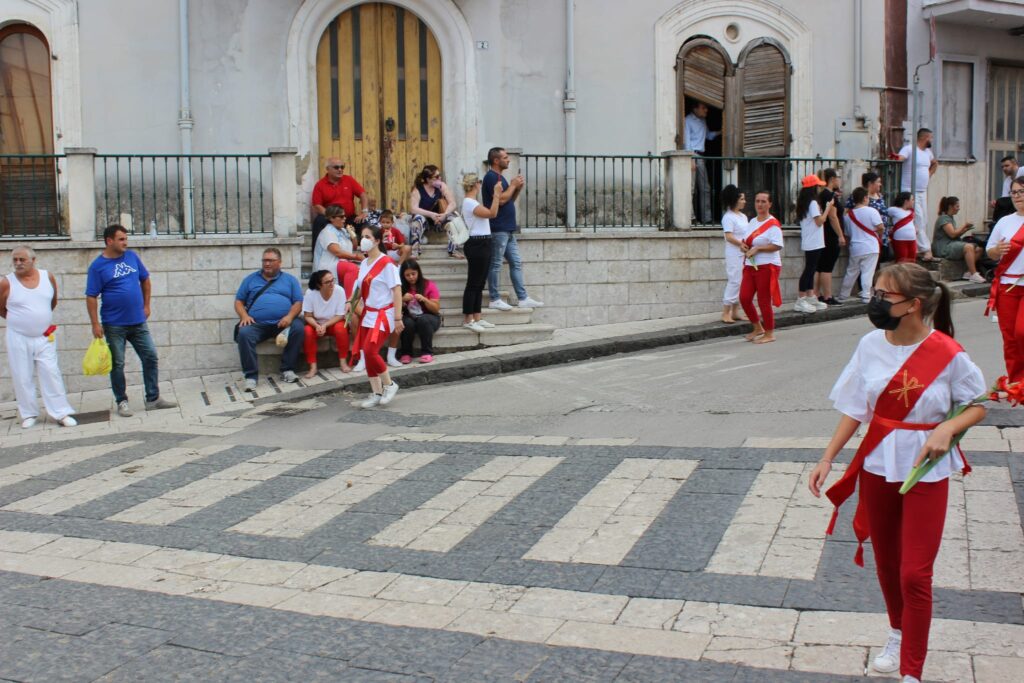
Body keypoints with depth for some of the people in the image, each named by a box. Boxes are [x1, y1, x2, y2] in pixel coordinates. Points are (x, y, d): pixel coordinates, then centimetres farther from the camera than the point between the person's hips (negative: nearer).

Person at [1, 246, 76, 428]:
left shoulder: (48, 277, -2)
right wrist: (19, 320, 10)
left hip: (44, 337, 2)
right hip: (18, 339, -1)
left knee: (51, 374, 1)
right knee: (22, 378, 5)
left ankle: (61, 413, 4)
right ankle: (29, 414, 17)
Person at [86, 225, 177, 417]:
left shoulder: (132, 256, 5)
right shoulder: (97, 266, -8)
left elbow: (145, 279, 17)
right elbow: (91, 297, -9)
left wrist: (146, 305, 12)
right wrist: (95, 324, -14)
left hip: (138, 321, 4)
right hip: (114, 325, -4)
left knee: (151, 357, 5)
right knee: (117, 364, 5)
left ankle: (153, 398, 15)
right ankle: (121, 402, 17)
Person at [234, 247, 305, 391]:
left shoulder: (290, 280, 17)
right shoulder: (251, 279, 19)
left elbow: (298, 302, 8)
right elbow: (239, 301, 16)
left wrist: (290, 316, -12)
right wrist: (244, 316, -5)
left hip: (283, 323, 0)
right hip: (257, 324, 0)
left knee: (298, 328, -30)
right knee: (244, 333, -31)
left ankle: (287, 369, -18)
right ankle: (251, 376, -26)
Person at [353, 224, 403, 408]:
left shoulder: (387, 263, -12)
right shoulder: (364, 263, 11)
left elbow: (397, 290, -14)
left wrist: (398, 318, -18)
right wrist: (356, 304, 8)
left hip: (383, 315, -8)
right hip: (368, 315, 8)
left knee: (370, 351, -21)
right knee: (367, 354, 4)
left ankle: (389, 384, -1)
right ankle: (376, 394, 14)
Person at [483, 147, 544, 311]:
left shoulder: (499, 177, 19)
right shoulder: (491, 177, -11)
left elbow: (509, 199, 21)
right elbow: (501, 199, -21)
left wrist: (518, 188, 5)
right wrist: (513, 185, -9)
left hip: (508, 230, 10)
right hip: (498, 230, -10)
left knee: (516, 263, 9)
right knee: (495, 264, -3)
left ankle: (523, 299, 11)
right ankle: (494, 300, 3)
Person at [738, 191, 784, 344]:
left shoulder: (773, 224, -10)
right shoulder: (752, 222, 14)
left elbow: (777, 245, -20)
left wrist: (757, 248, -19)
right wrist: (744, 246, 2)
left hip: (767, 266, -8)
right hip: (750, 266, 8)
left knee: (764, 301, -2)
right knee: (744, 298, 2)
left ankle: (769, 334, 13)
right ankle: (758, 328, 21)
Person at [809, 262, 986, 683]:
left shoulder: (947, 354, -15)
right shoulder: (871, 345, -4)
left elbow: (978, 406, -2)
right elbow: (855, 409, 3)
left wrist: (946, 429, -21)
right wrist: (827, 458, 0)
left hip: (926, 474, -4)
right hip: (876, 468, 4)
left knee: (915, 575, -3)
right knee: (886, 563, 18)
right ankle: (898, 634, 45)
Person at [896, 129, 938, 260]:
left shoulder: (928, 152, 17)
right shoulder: (909, 149, -8)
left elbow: (935, 163, 36)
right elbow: (898, 159, -26)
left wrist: (929, 174, 21)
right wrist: (896, 158, -48)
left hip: (923, 191, 9)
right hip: (910, 191, -9)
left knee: (924, 221, 8)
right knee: (918, 220, -13)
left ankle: (919, 248, 14)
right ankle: (925, 249, -14)